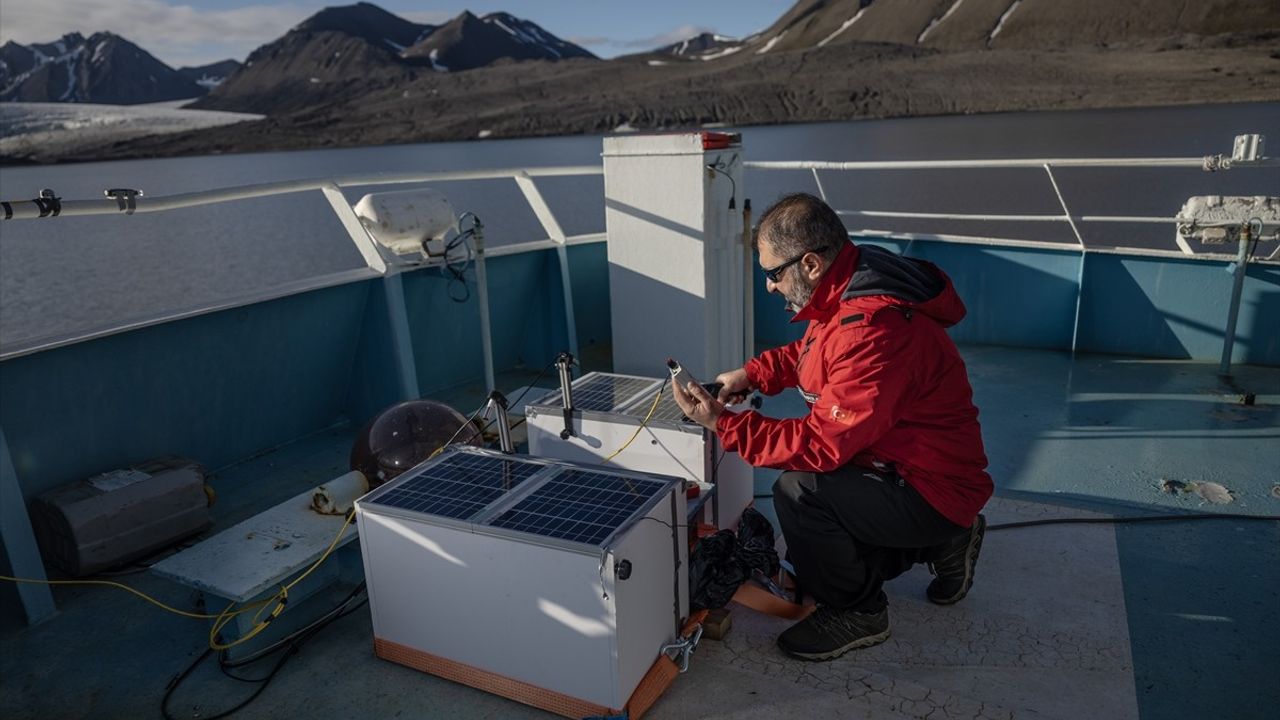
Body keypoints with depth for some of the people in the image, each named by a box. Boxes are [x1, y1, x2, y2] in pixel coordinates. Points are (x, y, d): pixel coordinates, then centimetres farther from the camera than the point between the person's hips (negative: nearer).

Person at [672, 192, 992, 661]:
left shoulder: (873, 330, -33)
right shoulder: (848, 293, -2)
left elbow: (822, 446, -30)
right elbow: (809, 353, 18)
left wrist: (722, 424, -25)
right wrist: (751, 374, 1)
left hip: (934, 492, -10)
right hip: (903, 467, 10)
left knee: (799, 491, -29)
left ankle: (854, 612, -4)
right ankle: (940, 544, 27)